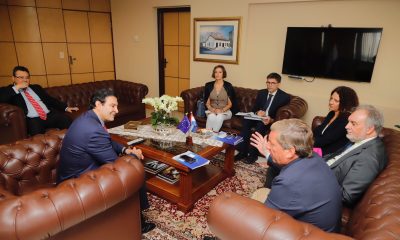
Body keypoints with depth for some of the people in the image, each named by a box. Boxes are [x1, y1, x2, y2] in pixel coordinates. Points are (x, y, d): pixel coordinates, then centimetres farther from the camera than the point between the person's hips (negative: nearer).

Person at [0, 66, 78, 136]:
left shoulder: (36, 87, 26)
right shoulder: (9, 91, 12)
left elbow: (50, 99, 24)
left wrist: (66, 107, 12)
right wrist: (17, 87, -7)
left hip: (50, 115, 4)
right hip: (32, 119, -4)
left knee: (66, 119, -26)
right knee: (36, 130, -38)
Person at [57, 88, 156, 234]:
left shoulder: (88, 117, -1)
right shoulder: (94, 130, -32)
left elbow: (108, 142, 14)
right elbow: (115, 164, -23)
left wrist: (126, 150, -1)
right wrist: (134, 155, -5)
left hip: (77, 172, 10)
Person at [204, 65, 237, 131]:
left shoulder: (228, 86, -1)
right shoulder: (208, 85, 6)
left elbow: (230, 104, 0)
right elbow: (207, 102, 7)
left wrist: (222, 110, -16)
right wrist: (212, 109, -12)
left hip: (225, 111, -1)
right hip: (212, 111, 1)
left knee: (219, 117, -35)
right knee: (211, 117, -33)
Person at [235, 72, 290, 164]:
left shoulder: (285, 97, -3)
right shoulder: (261, 93, 11)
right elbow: (254, 108, 11)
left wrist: (271, 120, -30)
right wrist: (257, 112, -14)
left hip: (271, 121, -4)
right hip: (258, 117, 4)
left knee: (260, 125, -36)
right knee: (246, 120, -28)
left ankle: (252, 154, -26)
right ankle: (242, 151, -25)